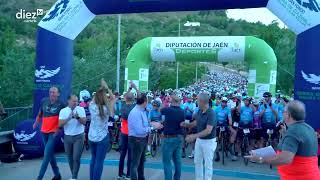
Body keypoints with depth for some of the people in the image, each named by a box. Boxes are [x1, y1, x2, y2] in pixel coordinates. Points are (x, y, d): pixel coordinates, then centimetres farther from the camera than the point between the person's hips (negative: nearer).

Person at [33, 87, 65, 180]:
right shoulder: (44, 101, 3)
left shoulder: (61, 104, -10)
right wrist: (36, 123, 12)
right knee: (50, 154, 14)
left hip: (53, 132, -6)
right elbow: (40, 114, 15)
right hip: (44, 131, 6)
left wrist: (59, 129, -11)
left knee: (46, 155, -7)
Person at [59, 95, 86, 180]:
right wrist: (69, 118, -22)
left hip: (78, 137, -2)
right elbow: (60, 124, -8)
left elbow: (84, 122, -9)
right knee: (70, 158, 11)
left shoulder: (81, 109, -3)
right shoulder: (63, 111, -1)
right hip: (67, 137, 2)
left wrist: (78, 117, -27)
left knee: (76, 158, -8)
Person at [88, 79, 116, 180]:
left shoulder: (92, 106, -8)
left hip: (91, 137, 5)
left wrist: (101, 88, 10)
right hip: (102, 138, -5)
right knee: (99, 161, 2)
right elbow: (113, 99, -1)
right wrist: (106, 87, 0)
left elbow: (94, 97, 12)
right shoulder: (106, 109, -15)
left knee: (93, 159, 19)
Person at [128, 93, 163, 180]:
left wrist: (152, 124, -4)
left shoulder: (142, 111, 3)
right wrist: (153, 127, -22)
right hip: (136, 140, -10)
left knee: (141, 161, 25)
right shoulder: (135, 113, -26)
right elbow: (140, 130, -30)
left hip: (143, 139, 10)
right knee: (135, 163, 5)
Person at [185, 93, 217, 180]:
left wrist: (194, 136, -35)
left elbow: (208, 130, -30)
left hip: (209, 141, -8)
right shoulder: (199, 111, -1)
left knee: (208, 164, 5)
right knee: (197, 162, 17)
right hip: (199, 140, 8)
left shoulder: (211, 113, -24)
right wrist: (186, 124, 1)